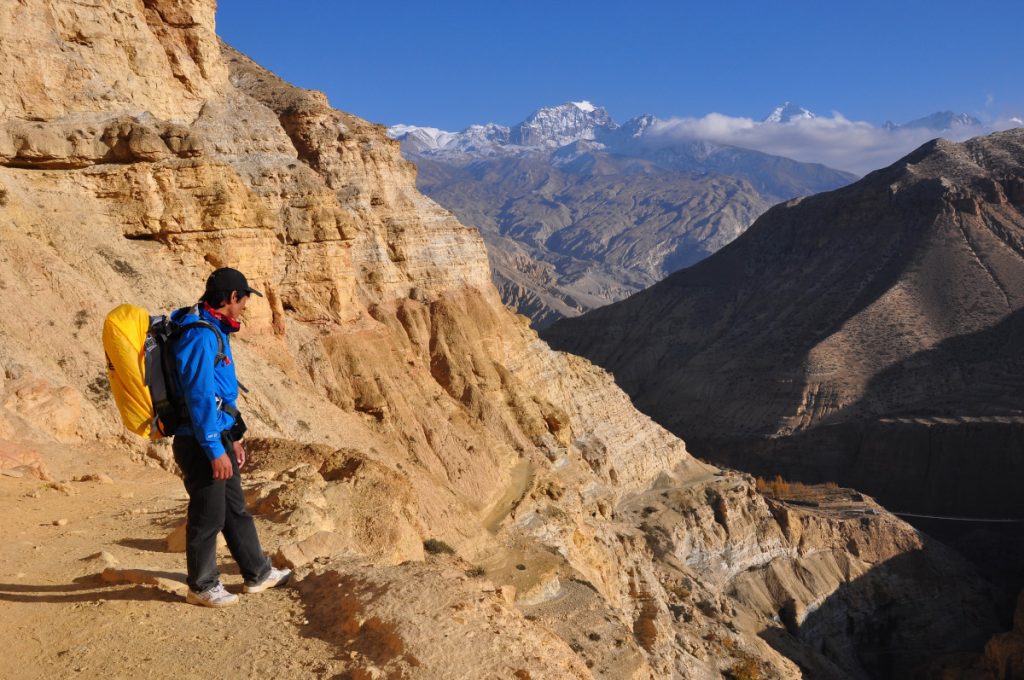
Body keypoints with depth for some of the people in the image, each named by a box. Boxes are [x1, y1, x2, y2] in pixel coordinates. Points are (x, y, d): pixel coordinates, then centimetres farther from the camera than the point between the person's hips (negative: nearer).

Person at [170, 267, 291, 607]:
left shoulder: (214, 330, 13)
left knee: (236, 509, 18)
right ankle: (202, 586, 22)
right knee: (208, 516, 4)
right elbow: (199, 397, -24)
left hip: (219, 437, 10)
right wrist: (215, 450, -22)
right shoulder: (200, 335, -19)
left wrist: (233, 437, 21)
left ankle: (257, 573, 31)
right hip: (201, 443, -10)